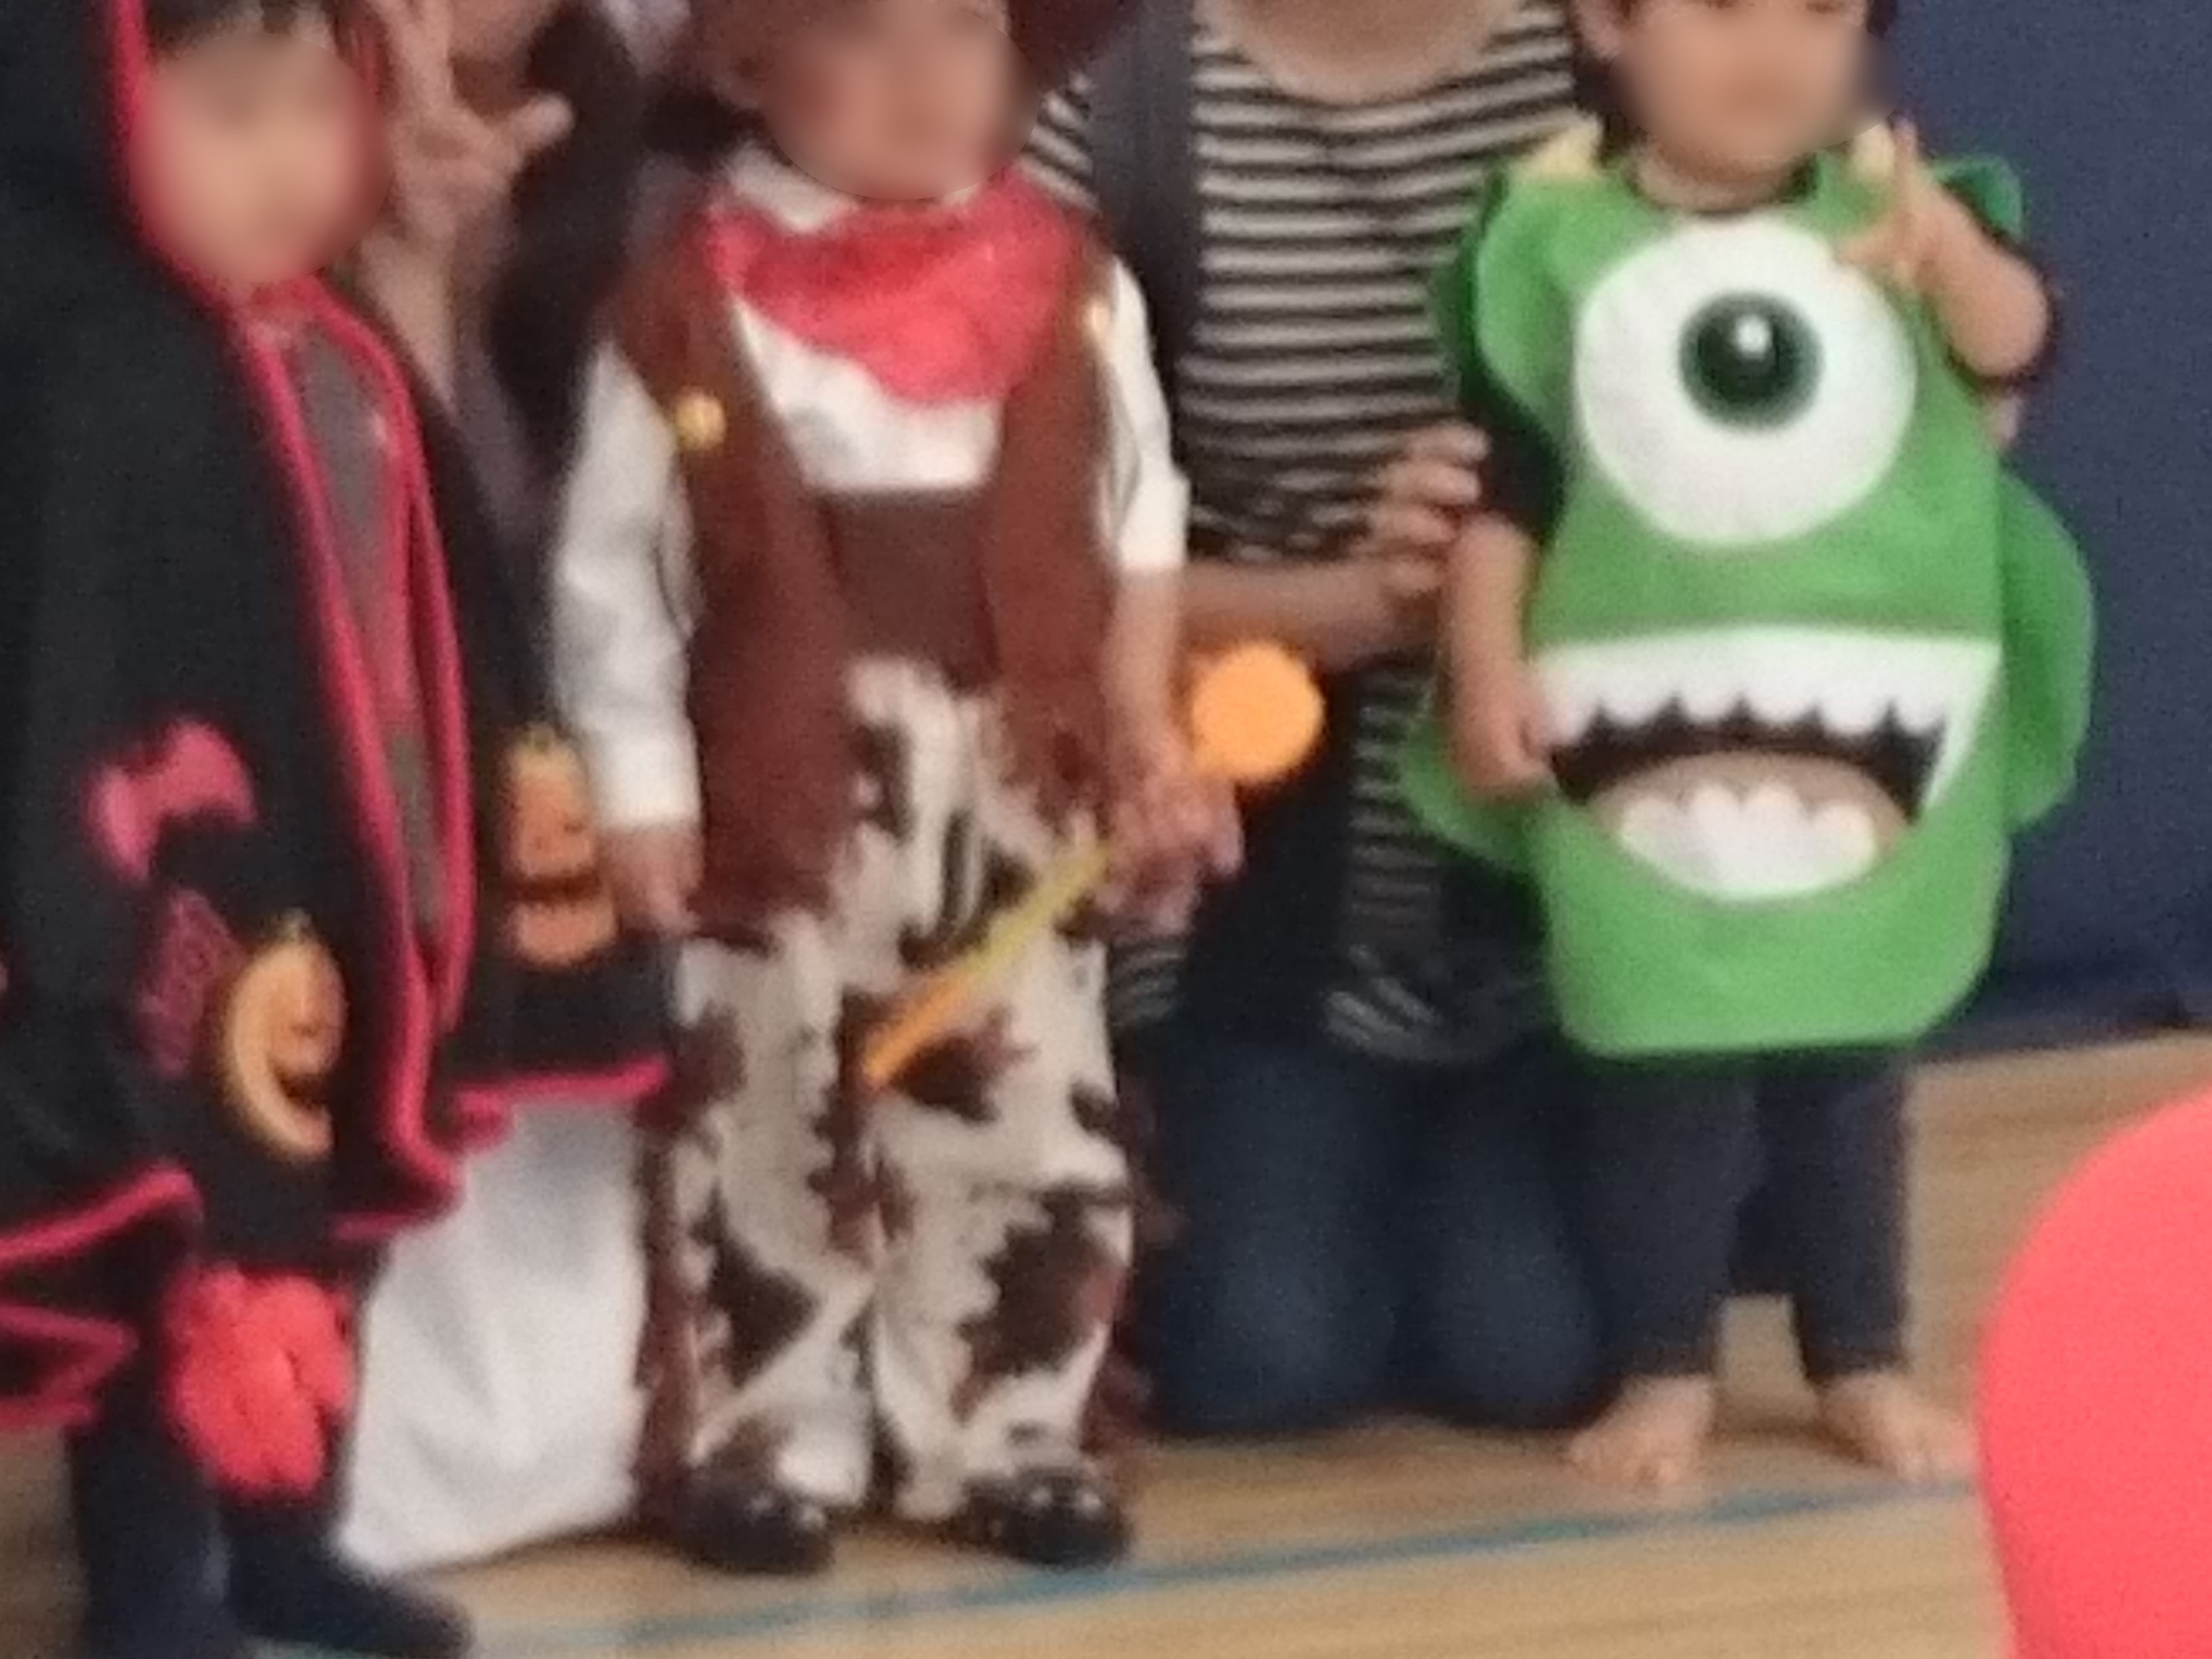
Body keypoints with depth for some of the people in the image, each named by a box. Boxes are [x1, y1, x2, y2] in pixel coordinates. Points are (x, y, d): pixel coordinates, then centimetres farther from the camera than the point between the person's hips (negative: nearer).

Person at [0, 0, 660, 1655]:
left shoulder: (345, 369, 5)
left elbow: (441, 615, 18)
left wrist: (527, 780, 21)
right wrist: (189, 946, -28)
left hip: (356, 921, 9)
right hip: (189, 962, -9)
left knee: (324, 1250, 23)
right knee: (179, 1282, 2)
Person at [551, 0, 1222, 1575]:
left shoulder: (1072, 290, 0)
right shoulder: (694, 305, -9)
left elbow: (1137, 522, 7)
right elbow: (615, 565, -5)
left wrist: (1148, 734, 0)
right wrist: (640, 793, -7)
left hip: (1015, 797, 3)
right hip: (783, 799, -2)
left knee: (1030, 1132, 7)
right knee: (766, 1135, 7)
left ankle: (997, 1428, 20)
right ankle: (761, 1433, 19)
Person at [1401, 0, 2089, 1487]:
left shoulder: (1894, 209, -1)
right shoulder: (1554, 239, -5)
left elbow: (2015, 348, -17)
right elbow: (1503, 480, -2)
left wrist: (1949, 249, -36)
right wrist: (1484, 668, -8)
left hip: (1874, 742, 2)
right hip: (1638, 752, -1)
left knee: (1852, 1069, 12)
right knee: (1662, 1075, 4)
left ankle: (1866, 1363, 24)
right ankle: (1666, 1372, 16)